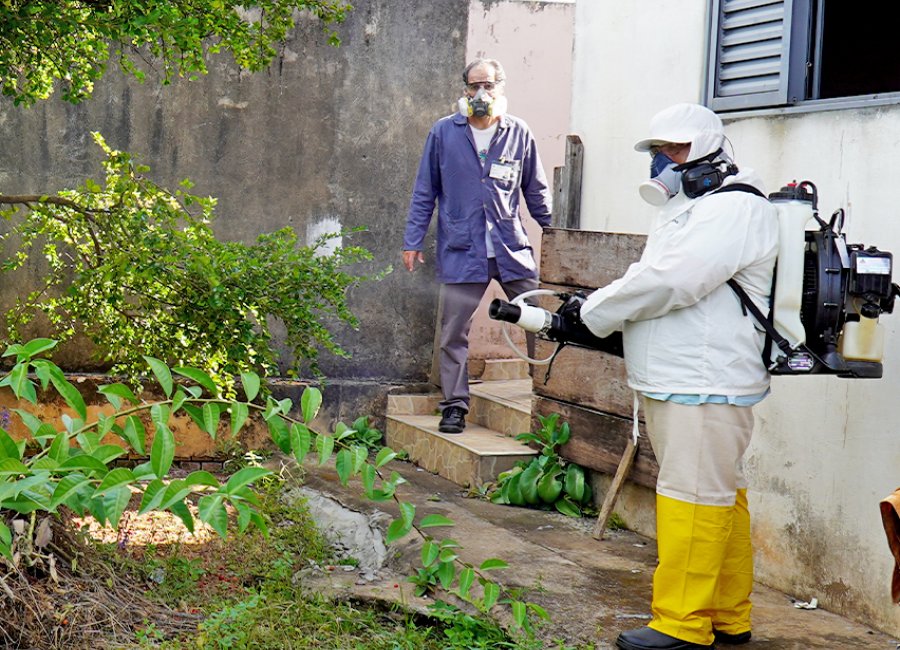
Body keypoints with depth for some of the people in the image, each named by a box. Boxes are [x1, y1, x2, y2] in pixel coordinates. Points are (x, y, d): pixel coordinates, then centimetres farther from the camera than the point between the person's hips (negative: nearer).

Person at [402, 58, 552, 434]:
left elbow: (536, 191, 16)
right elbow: (424, 191, 9)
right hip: (461, 250, -1)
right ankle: (454, 405, 12)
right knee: (454, 333, 1)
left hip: (513, 249, 1)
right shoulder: (444, 132, 4)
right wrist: (412, 241, 6)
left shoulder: (518, 134, 7)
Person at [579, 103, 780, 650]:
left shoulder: (735, 208, -13)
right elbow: (646, 278, 19)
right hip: (674, 381, 10)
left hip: (707, 385, -10)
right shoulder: (686, 210, 22)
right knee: (720, 497, 15)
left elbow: (669, 281, -23)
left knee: (694, 499, -8)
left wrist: (593, 313, -12)